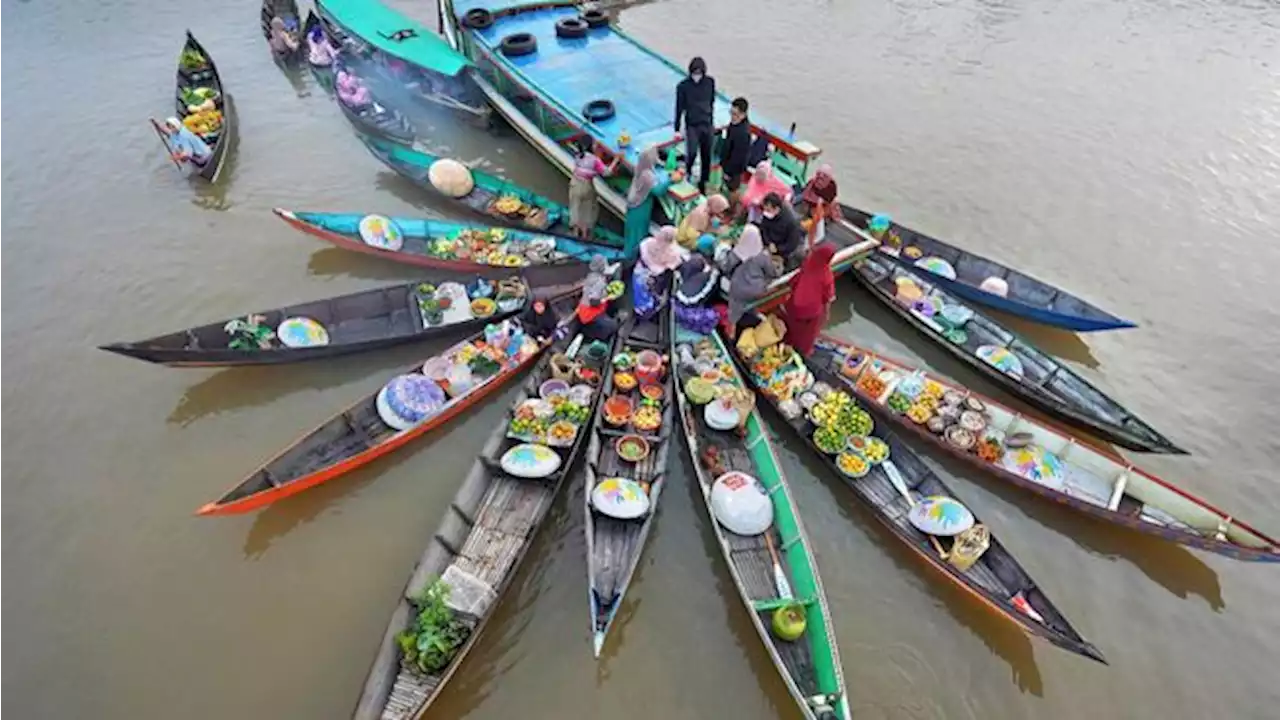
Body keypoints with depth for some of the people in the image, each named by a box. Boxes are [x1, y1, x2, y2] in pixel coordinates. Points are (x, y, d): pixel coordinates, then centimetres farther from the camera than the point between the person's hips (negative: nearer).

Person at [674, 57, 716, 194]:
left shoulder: (710, 82, -2)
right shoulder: (683, 86, -12)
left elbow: (712, 102, 11)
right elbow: (679, 108, -6)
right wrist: (677, 129, -4)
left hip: (707, 125, 4)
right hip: (692, 125, -3)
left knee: (706, 156, 8)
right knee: (691, 153, -18)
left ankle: (703, 183, 23)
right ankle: (688, 173, 14)